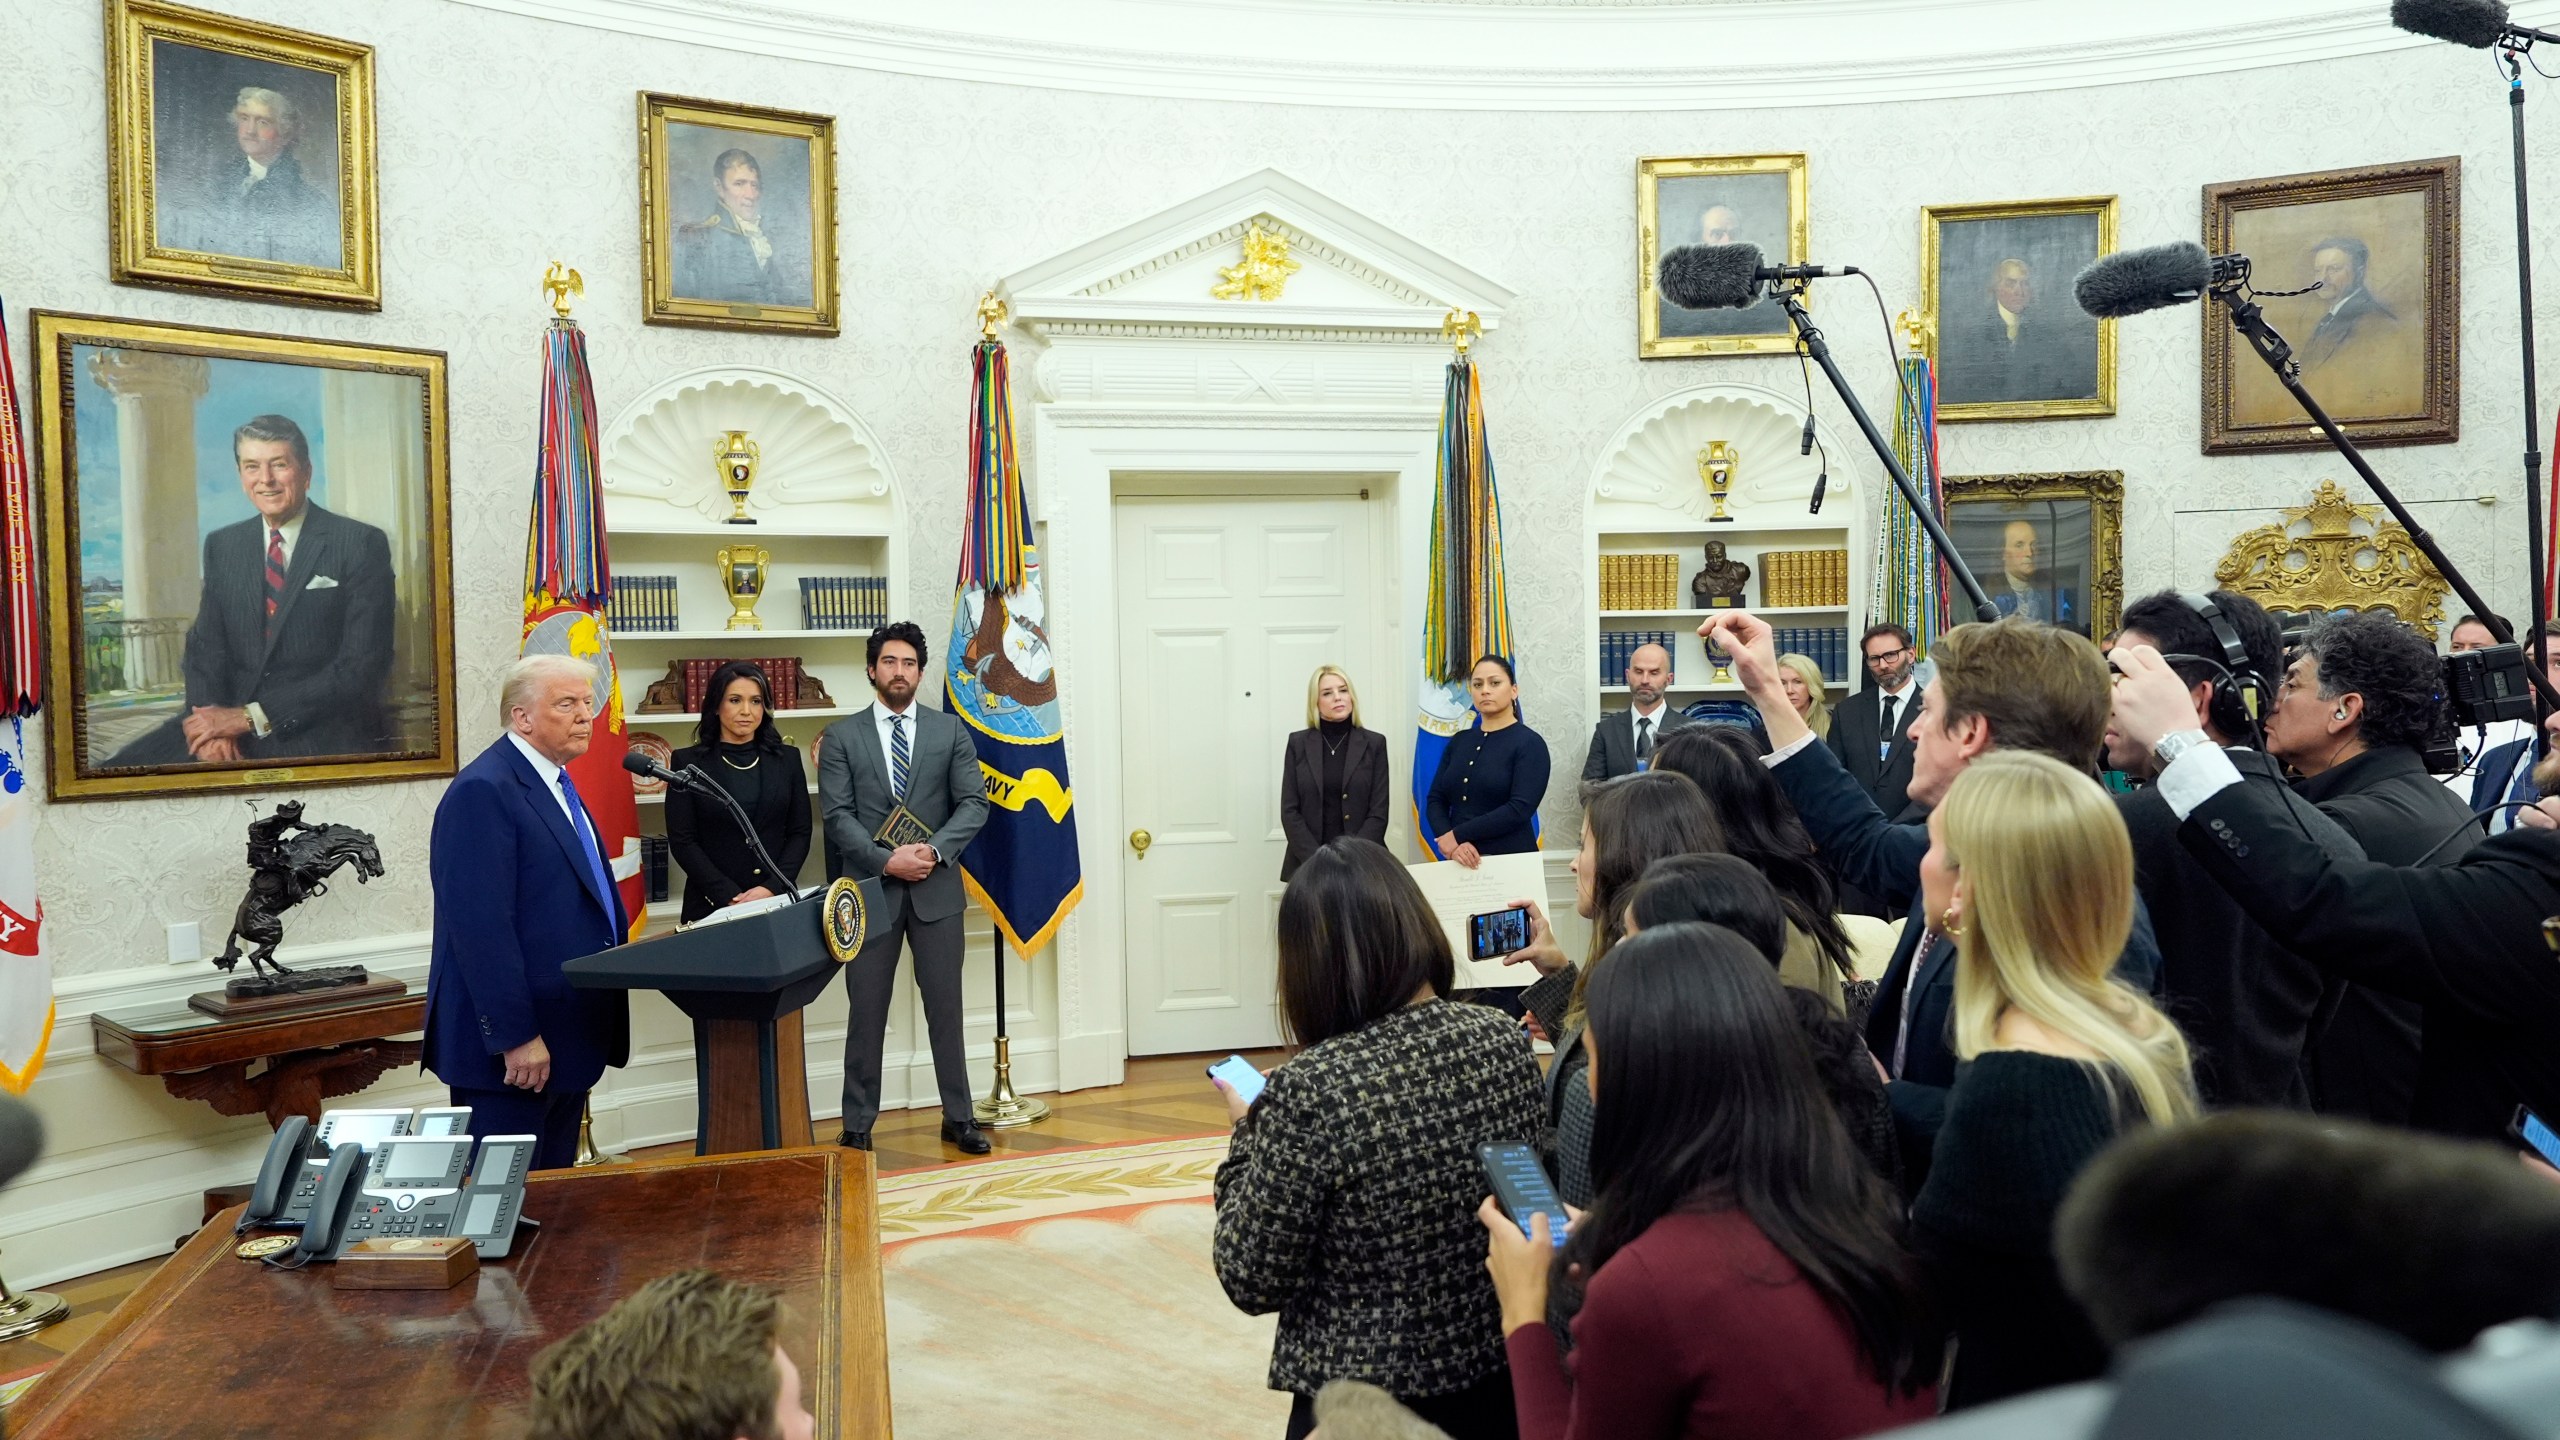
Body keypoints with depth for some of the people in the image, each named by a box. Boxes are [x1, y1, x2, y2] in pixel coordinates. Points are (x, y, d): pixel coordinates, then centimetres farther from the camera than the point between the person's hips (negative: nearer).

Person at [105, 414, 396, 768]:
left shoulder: (362, 544, -4)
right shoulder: (221, 546, 15)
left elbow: (362, 667, -11)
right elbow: (205, 643, 11)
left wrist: (251, 717, -14)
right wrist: (213, 726, -10)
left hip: (325, 729, -5)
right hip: (231, 718, 5)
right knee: (118, 773, -13)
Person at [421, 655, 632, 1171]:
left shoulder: (555, 784, 15)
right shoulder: (483, 791, -16)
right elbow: (481, 927, -22)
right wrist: (515, 1036, -22)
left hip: (567, 1039, 9)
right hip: (513, 1049, -9)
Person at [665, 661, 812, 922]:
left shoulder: (787, 758, 6)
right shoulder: (688, 762, 0)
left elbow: (800, 833, 3)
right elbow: (682, 841, -5)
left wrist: (772, 888, -11)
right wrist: (731, 898, -14)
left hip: (776, 901, 2)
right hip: (712, 905, -2)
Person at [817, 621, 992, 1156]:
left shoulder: (949, 731, 7)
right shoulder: (842, 736, 4)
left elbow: (973, 803, 0)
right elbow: (837, 814, -4)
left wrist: (933, 851, -15)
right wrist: (886, 860, -17)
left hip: (936, 888, 1)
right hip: (870, 888, -1)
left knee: (946, 1008, 7)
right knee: (866, 1013, 5)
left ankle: (958, 1117, 19)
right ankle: (857, 1126, 16)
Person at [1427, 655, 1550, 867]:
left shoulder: (1529, 743, -6)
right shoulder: (1458, 742, 9)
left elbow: (1520, 809, -16)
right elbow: (1435, 800, 3)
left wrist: (1458, 835, -15)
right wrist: (1453, 845, -14)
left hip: (1510, 860, -4)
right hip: (1462, 861, 4)